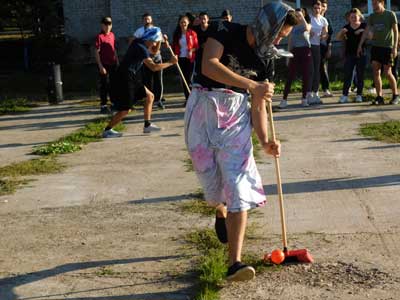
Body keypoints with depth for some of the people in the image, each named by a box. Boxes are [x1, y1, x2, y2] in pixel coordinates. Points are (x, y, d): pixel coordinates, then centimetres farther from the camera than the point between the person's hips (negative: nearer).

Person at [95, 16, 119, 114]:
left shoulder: (112, 35, 8)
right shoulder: (99, 36, -11)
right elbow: (96, 52, -12)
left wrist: (117, 61, 14)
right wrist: (100, 66, -17)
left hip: (113, 64, 6)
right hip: (104, 65, -6)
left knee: (113, 84, 14)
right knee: (104, 85, 0)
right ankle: (103, 106, 7)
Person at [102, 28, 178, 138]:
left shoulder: (140, 43, 9)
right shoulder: (141, 48, -19)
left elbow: (154, 51, 28)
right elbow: (154, 67, -23)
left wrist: (160, 40, 12)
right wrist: (171, 62, -16)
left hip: (131, 78, 10)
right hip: (125, 79, -10)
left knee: (149, 96, 14)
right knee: (125, 110, -7)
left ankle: (147, 125, 18)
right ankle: (107, 130, 5)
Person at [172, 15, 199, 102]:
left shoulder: (192, 33, -2)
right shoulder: (177, 34, 8)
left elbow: (196, 45, -2)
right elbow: (174, 46, 11)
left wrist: (192, 51, -19)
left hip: (190, 59, -4)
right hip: (181, 58, 4)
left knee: (188, 78, -8)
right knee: (183, 78, 6)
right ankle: (187, 98, 13)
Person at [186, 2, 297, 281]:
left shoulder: (263, 57, 5)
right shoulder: (227, 32, -8)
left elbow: (259, 104, 6)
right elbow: (209, 66, -25)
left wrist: (265, 141, -8)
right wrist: (251, 85, -28)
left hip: (236, 116, 3)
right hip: (203, 111, -3)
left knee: (238, 184, -11)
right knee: (212, 178, 4)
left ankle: (235, 262, -15)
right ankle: (221, 213, 43)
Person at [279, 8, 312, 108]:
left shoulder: (308, 25, 2)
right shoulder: (292, 26, 8)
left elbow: (306, 28, -25)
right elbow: (290, 41, 11)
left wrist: (302, 17, -27)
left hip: (305, 51, -1)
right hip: (295, 52, 1)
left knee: (306, 75, 1)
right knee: (290, 76, -5)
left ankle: (304, 99, 9)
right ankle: (284, 99, -7)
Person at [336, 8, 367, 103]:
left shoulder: (364, 26, 3)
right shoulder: (346, 27, 9)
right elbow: (338, 38, 8)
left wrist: (362, 31, -19)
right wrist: (342, 32, -11)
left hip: (361, 55, -1)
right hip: (349, 55, 1)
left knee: (360, 75, 3)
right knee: (347, 75, -3)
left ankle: (359, 95, 9)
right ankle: (344, 95, -3)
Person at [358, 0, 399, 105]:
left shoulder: (390, 14, -3)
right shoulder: (372, 16, 9)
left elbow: (395, 31, -5)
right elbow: (366, 31, 8)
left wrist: (395, 47, -13)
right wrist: (360, 45, 1)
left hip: (387, 47, -4)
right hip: (375, 46, 4)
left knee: (388, 73, -5)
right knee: (376, 72, -2)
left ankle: (395, 95, 10)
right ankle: (379, 97, 3)